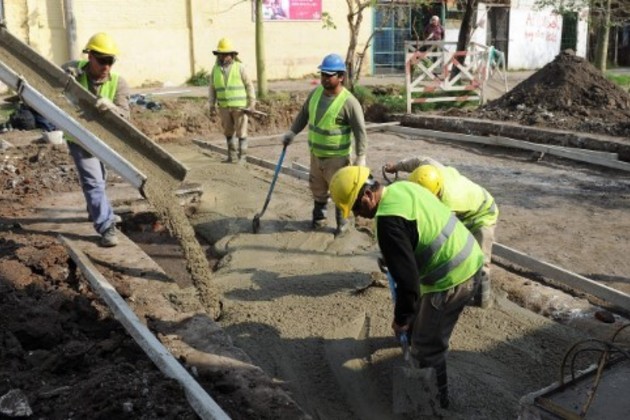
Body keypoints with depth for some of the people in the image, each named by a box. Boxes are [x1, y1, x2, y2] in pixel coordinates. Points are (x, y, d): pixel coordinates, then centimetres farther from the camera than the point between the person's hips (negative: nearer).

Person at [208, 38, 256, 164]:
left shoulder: (239, 67, -4)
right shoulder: (215, 69, 5)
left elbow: (249, 85, -2)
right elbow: (212, 88, 9)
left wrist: (252, 102, -8)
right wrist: (212, 105, 1)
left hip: (240, 106, -4)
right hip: (224, 107, 4)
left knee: (241, 132, -1)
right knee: (228, 132, 10)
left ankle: (242, 156, 7)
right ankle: (232, 156, 20)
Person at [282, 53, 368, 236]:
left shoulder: (349, 102, -20)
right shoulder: (316, 92, 1)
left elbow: (360, 131, -19)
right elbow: (304, 113, 16)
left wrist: (361, 157, -23)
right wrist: (292, 132, 9)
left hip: (337, 157, -6)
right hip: (316, 153, 7)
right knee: (317, 188, 20)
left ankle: (342, 222, 24)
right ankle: (319, 217, 39)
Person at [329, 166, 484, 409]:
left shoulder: (388, 221, -27)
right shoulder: (403, 187, 2)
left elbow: (407, 277, -26)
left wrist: (401, 318, -10)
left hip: (453, 279, -10)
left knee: (427, 347, 8)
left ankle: (435, 399, 28)